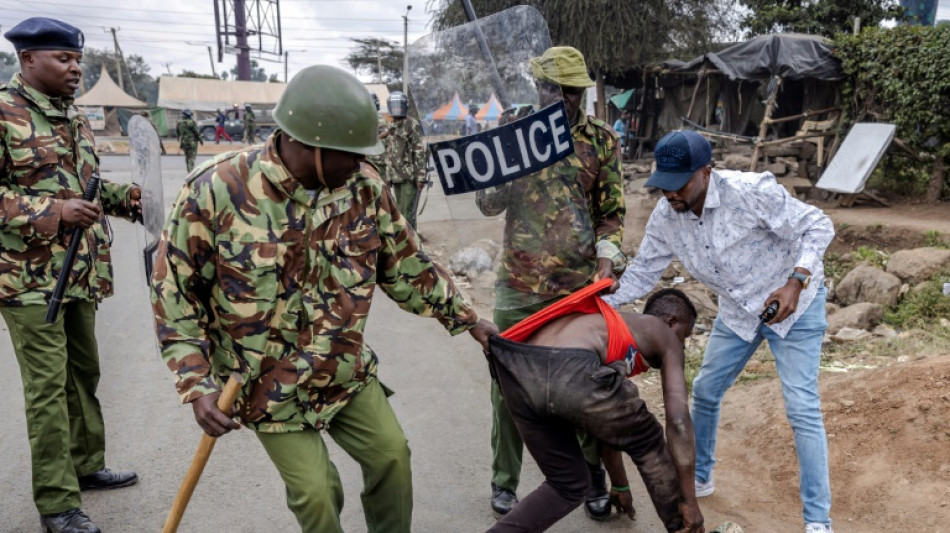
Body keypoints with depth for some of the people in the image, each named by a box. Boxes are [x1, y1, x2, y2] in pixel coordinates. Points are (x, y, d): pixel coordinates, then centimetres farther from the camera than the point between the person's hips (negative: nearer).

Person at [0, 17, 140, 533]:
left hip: (82, 272, 8)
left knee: (83, 373, 17)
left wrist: (125, 196, 6)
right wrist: (52, 212, -23)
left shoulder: (74, 116, 14)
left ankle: (86, 464, 34)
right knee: (47, 385, -2)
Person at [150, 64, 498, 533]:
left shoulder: (366, 187, -10)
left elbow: (408, 267, 4)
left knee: (391, 453, 6)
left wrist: (465, 318, 6)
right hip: (270, 386, -3)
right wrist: (198, 385, -14)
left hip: (348, 372, 4)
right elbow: (174, 293, -10)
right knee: (315, 491, -4)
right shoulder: (215, 191, -21)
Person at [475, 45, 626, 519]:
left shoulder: (602, 141, 3)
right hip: (519, 285, 1)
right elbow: (486, 203, 1)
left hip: (580, 285, 0)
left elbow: (612, 211, 6)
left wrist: (607, 253, -12)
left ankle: (592, 474, 32)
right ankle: (504, 480, 25)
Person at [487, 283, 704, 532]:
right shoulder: (664, 334, 24)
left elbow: (608, 422, 49)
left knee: (568, 485, 26)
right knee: (648, 445, 24)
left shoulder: (609, 327, 42)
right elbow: (678, 419, 14)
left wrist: (620, 485, 58)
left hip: (517, 372, 7)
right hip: (570, 374, -7)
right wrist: (689, 500, 21)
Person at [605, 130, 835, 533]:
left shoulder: (751, 192, -30)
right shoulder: (664, 217, -15)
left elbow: (818, 226, -21)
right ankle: (699, 478, 33)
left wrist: (795, 282, -33)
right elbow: (643, 272, -5)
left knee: (802, 409, -8)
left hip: (794, 302, -5)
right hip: (738, 310, 6)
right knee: (705, 392, 11)